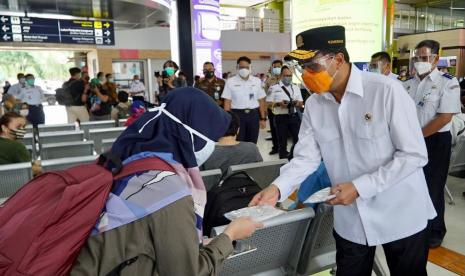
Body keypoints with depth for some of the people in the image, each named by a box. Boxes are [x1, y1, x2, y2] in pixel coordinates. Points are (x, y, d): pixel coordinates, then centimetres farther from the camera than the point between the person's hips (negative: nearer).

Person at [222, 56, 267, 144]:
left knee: (252, 143, 10)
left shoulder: (257, 81, 6)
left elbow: (261, 101, 8)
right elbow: (227, 102, -2)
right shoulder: (230, 81, -1)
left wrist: (263, 118, 4)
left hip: (254, 115, 2)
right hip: (237, 115, -2)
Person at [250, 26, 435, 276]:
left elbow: (414, 155, -19)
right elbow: (306, 157, -5)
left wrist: (359, 187, -23)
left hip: (401, 215, -3)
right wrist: (278, 188, -22)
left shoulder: (386, 91, -20)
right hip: (350, 219, 4)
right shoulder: (314, 104, -4)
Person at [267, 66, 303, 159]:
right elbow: (269, 103, -2)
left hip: (294, 116, 4)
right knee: (282, 141, 5)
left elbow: (301, 104, 14)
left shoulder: (296, 88, 12)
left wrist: (297, 102, -9)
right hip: (281, 117, -3)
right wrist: (279, 103, -19)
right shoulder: (274, 88, -1)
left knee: (298, 139, 4)